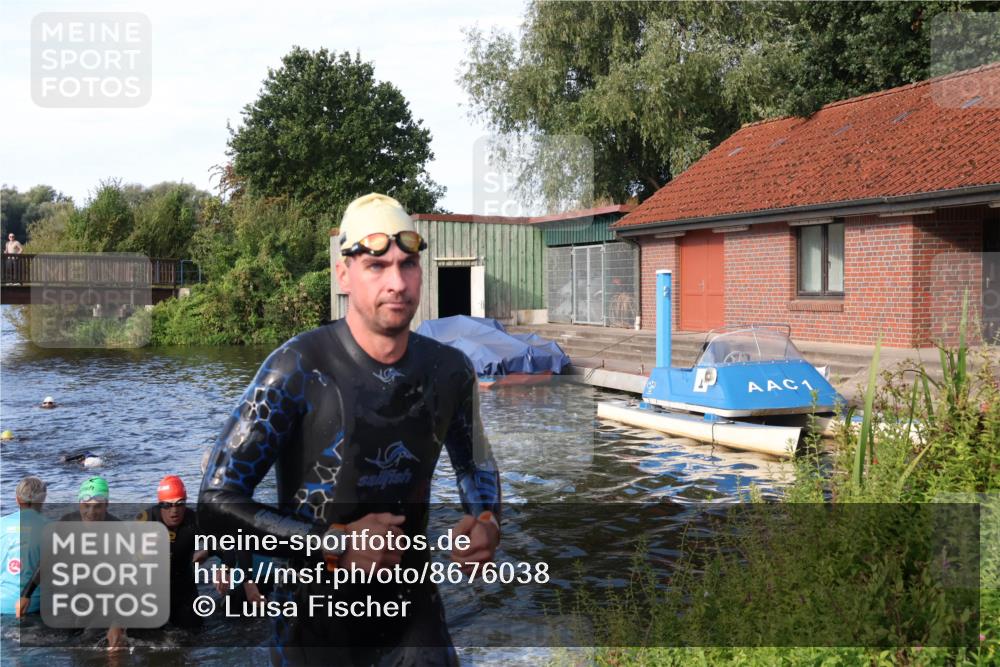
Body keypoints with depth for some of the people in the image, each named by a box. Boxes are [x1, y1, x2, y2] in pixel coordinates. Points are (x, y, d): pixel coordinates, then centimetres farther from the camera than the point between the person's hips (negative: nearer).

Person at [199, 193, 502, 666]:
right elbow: (218, 502, -15)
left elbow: (475, 463, 15)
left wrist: (486, 521, -6)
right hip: (316, 614, -3)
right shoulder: (299, 367, -17)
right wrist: (334, 547, -25)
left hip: (413, 602, 3)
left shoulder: (449, 370, -5)